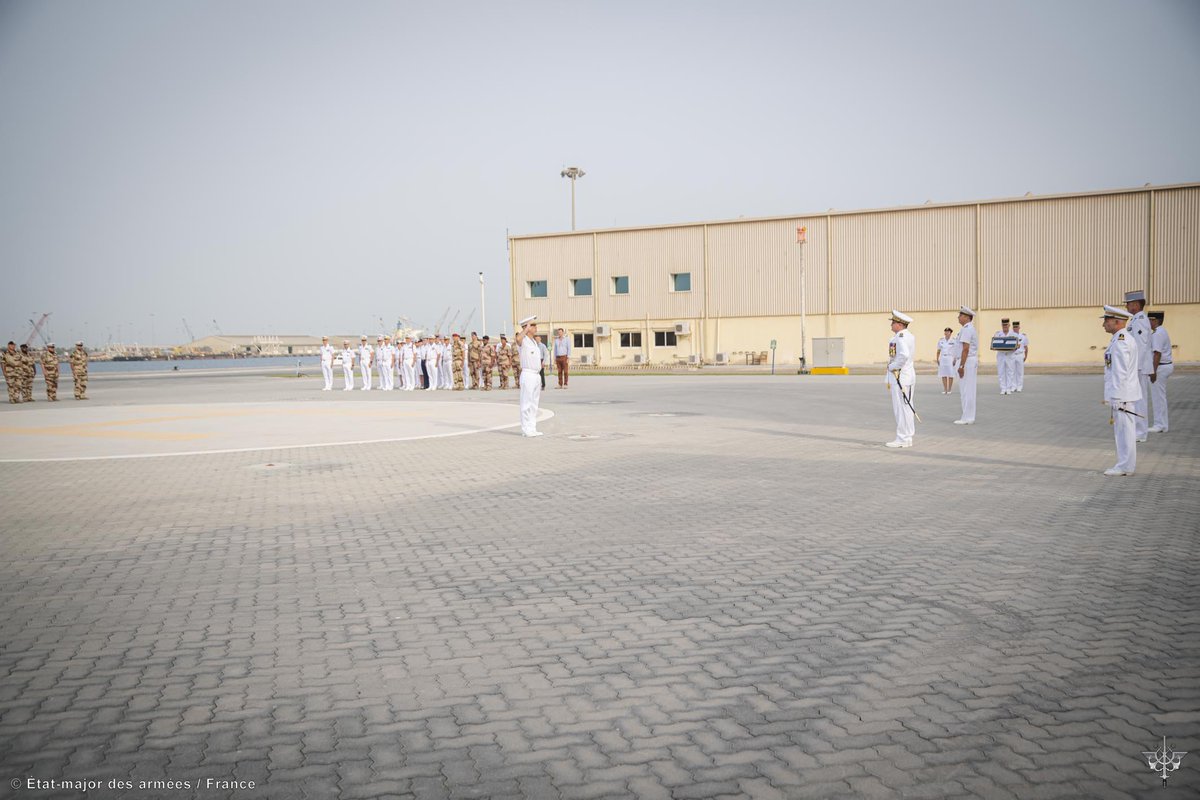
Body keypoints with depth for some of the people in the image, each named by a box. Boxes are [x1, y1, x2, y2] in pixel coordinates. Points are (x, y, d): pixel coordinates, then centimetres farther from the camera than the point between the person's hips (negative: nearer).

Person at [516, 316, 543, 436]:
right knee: (527, 404, -5)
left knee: (534, 404, 12)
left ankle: (532, 428, 18)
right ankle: (526, 429, -1)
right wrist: (526, 329, -22)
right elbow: (518, 338, -37)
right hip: (527, 375, -9)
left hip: (536, 376, 9)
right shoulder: (523, 340, -9)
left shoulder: (534, 341, 16)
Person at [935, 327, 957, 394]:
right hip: (942, 358, 3)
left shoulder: (953, 341, -4)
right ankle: (945, 389, 9)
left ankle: (949, 389, 5)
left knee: (950, 375, -1)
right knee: (943, 375, 4)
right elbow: (938, 350, 11)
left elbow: (956, 351, -5)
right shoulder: (941, 340, 7)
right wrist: (937, 359, 6)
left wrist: (955, 360, -11)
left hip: (950, 359, -3)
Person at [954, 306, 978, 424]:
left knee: (966, 390, -7)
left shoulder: (966, 329, -15)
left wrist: (961, 366, -22)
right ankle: (969, 417, 16)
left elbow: (965, 349, -21)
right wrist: (976, 366, 24)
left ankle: (967, 418, -5)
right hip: (973, 360, 11)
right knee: (969, 390, 12)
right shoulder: (972, 329, 18)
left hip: (967, 361, -11)